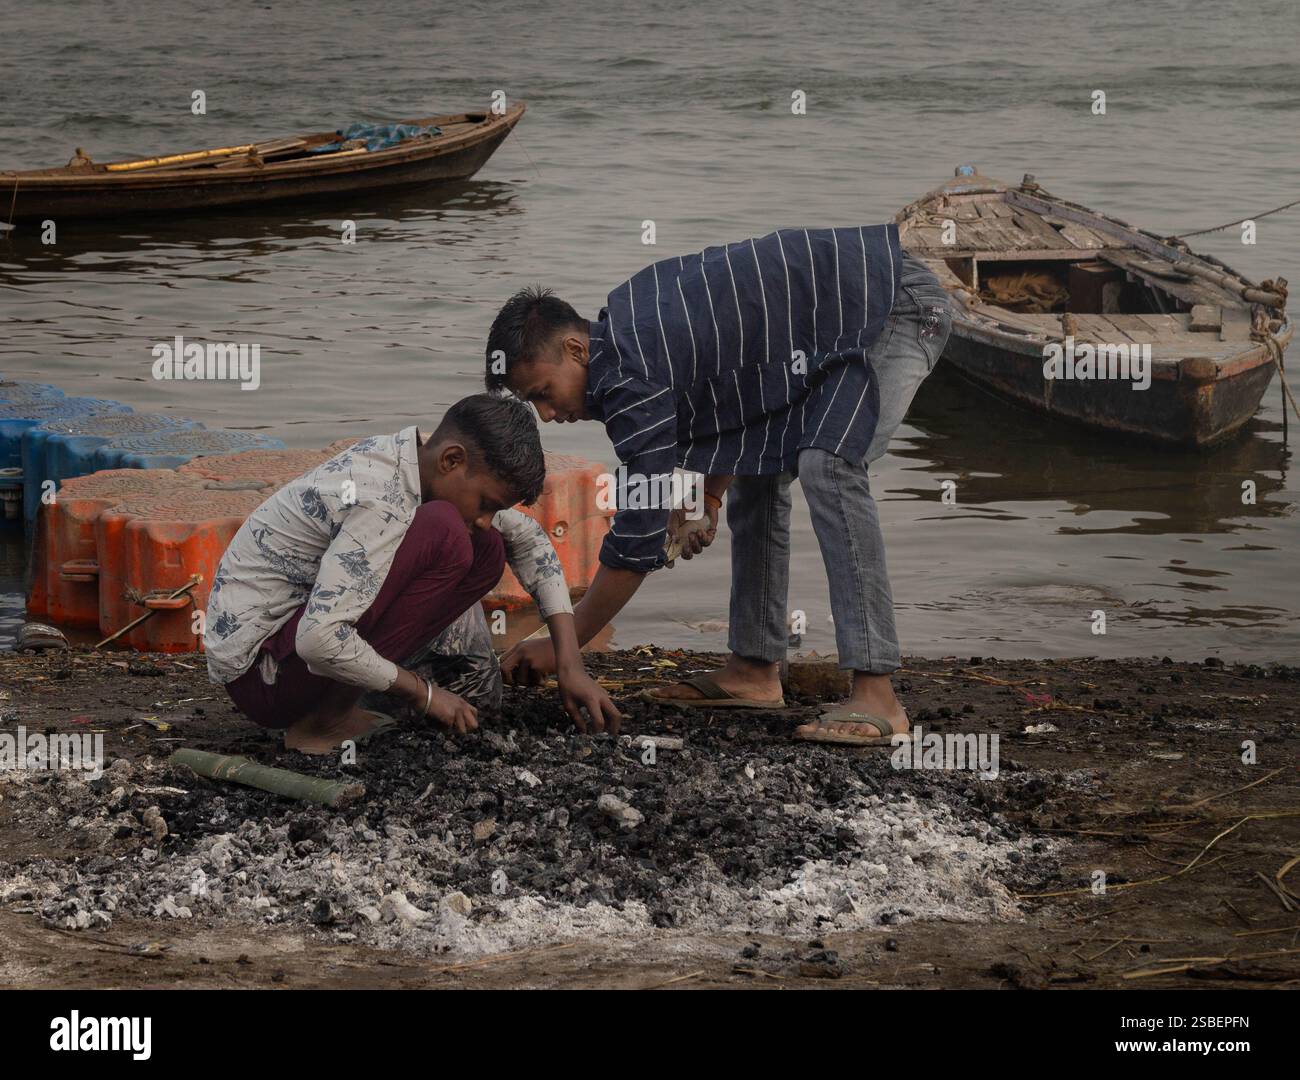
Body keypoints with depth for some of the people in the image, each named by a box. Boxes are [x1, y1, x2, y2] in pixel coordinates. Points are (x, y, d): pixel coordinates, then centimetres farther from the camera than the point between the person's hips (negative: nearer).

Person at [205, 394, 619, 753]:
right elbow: (319, 639, -34)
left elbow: (529, 540, 15)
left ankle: (335, 709, 4)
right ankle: (328, 718, -14)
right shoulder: (381, 503, -26)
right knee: (443, 535, -24)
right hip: (259, 674, -9)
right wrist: (422, 692, -19)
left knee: (487, 550, 5)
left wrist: (570, 665, 7)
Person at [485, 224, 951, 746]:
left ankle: (875, 697, -30)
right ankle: (755, 670, 16)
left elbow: (638, 537, -20)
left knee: (826, 467, -26)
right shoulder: (619, 326, 5)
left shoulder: (630, 375, -24)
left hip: (898, 306, -11)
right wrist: (708, 498, 6)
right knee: (756, 472, 12)